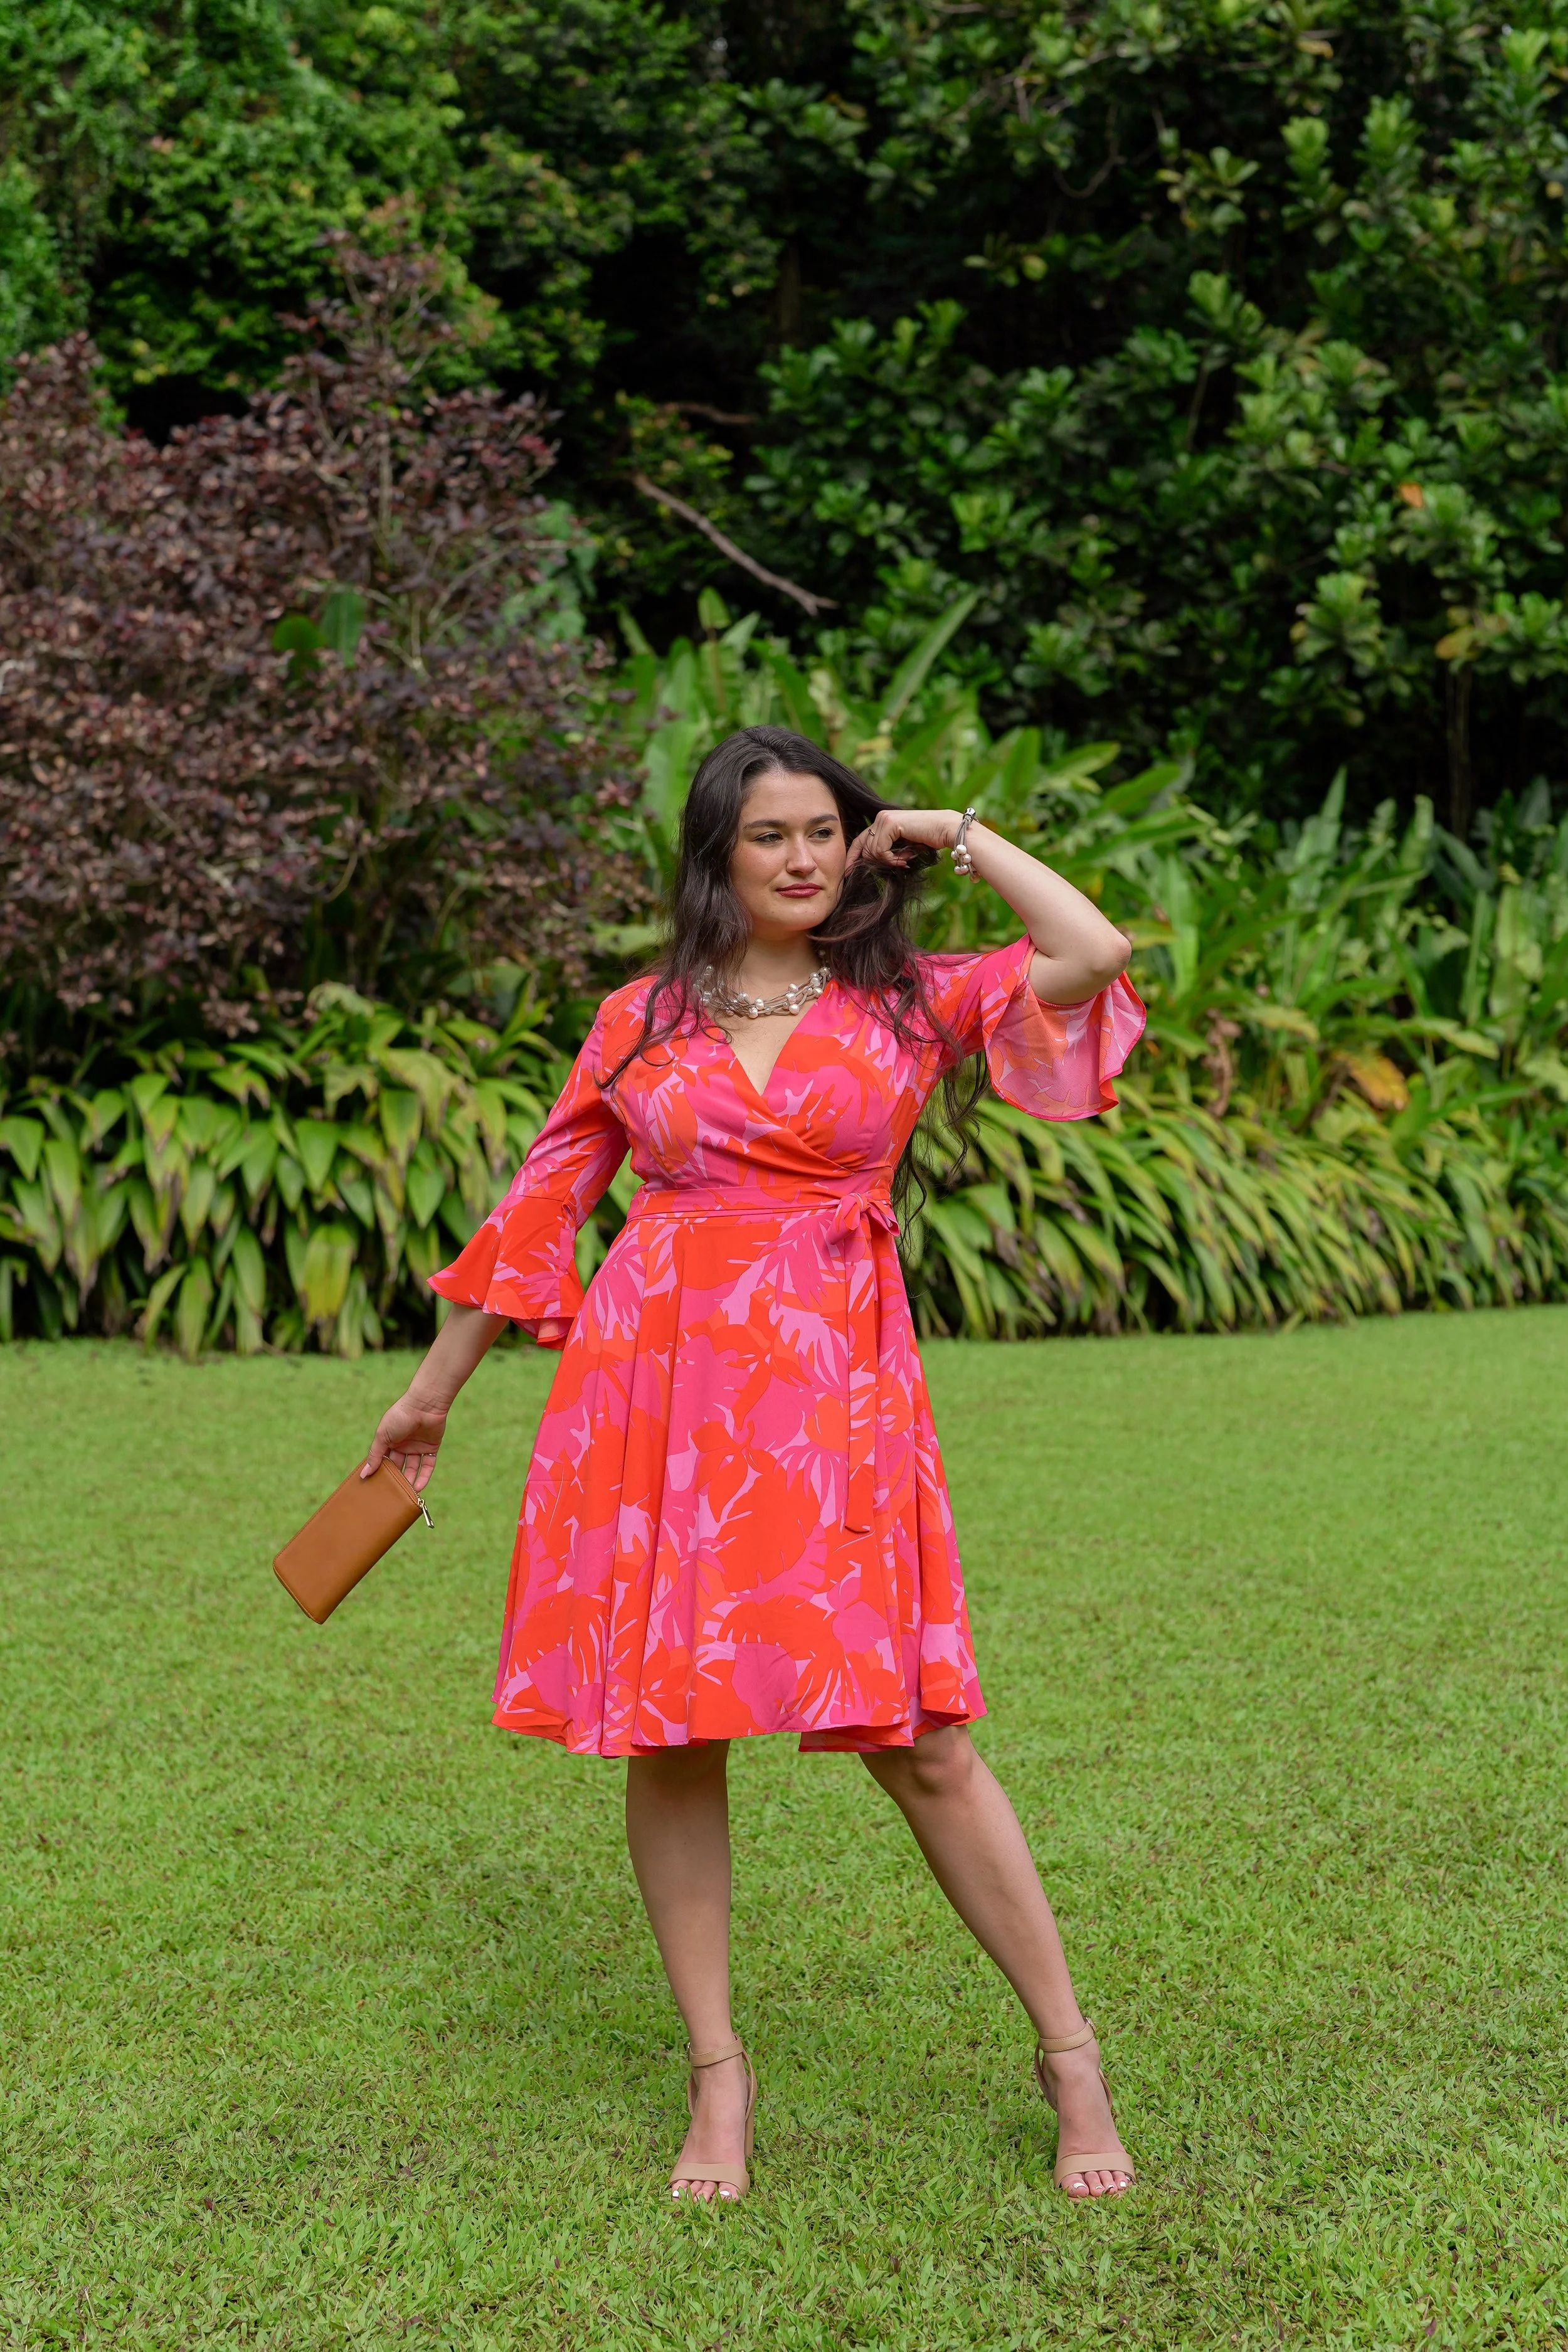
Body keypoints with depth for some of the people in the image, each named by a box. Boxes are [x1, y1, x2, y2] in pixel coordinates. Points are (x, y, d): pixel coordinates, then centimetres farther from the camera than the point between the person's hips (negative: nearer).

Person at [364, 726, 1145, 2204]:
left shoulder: (903, 1004, 8)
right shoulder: (641, 1019, 11)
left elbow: (1094, 953, -7)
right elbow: (541, 1203, 17)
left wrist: (957, 835, 5)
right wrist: (432, 1392, 21)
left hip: (832, 1393, -2)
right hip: (655, 1386, 2)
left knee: (915, 1738, -3)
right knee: (670, 1734, 3)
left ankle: (1070, 2057, 10)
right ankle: (718, 2077, 17)